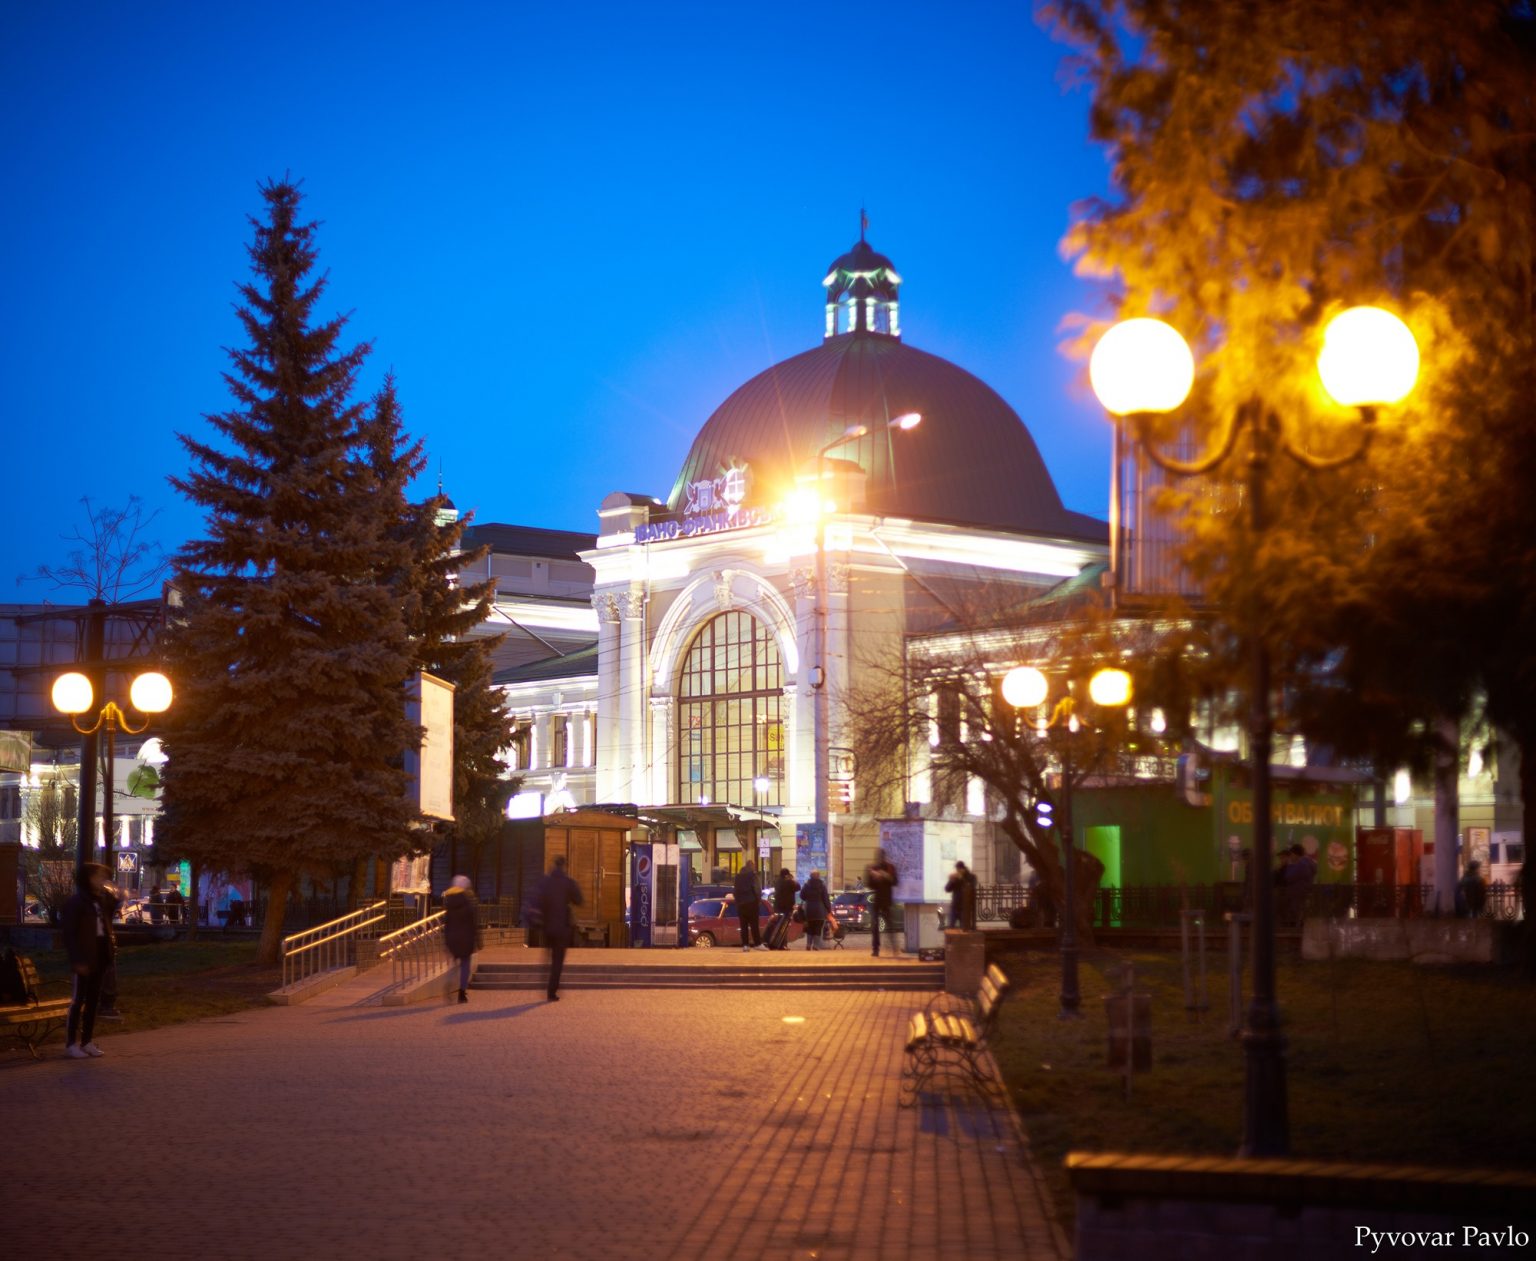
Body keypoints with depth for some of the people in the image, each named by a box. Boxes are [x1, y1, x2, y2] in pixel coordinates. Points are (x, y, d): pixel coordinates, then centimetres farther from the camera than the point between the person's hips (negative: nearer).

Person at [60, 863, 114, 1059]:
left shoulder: (99, 902, 13)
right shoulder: (75, 902, -10)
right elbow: (68, 932, -13)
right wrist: (77, 960, -19)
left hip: (99, 958, 7)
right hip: (84, 960, -7)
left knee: (93, 1000, 11)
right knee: (78, 1000, -2)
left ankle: (87, 1041, 17)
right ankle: (71, 1044, 2)